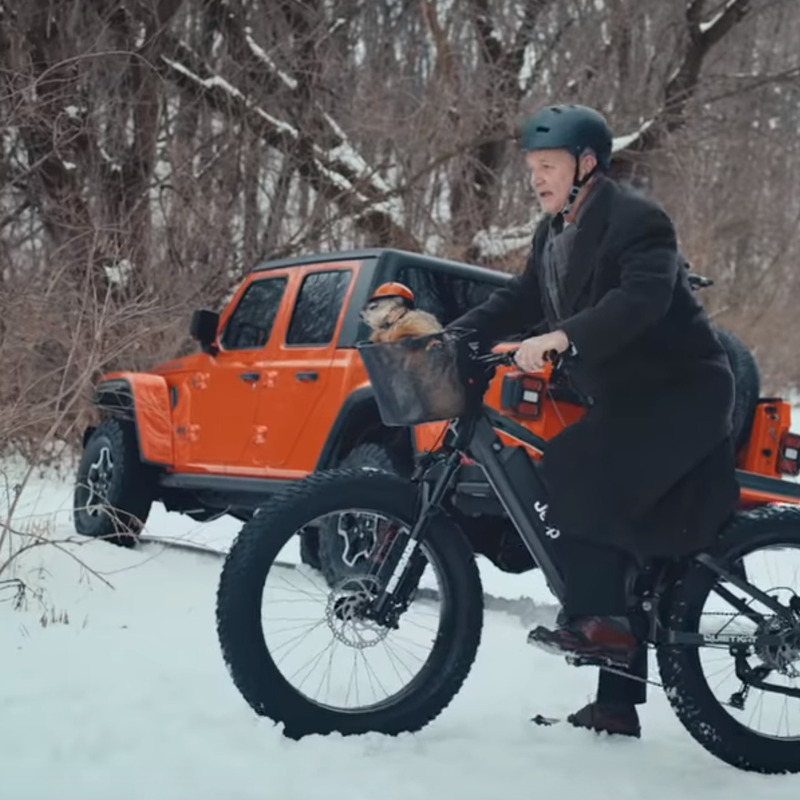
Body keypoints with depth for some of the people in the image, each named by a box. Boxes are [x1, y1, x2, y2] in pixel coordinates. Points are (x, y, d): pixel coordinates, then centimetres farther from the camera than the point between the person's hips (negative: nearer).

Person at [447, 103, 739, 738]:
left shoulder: (636, 218, -15)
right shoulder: (553, 234, 13)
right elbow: (519, 301, 12)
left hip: (681, 390, -9)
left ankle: (595, 617, -22)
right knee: (611, 517, 9)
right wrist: (449, 337, -2)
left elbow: (643, 295, -31)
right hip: (621, 397, 9)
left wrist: (561, 337, -41)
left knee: (574, 467, -30)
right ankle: (617, 704, 17)